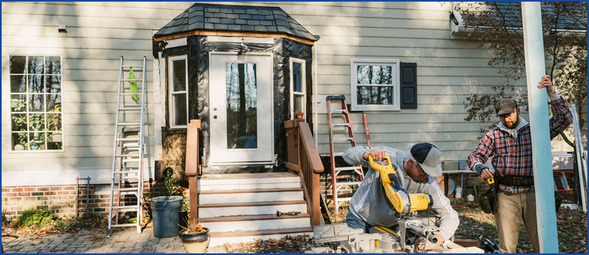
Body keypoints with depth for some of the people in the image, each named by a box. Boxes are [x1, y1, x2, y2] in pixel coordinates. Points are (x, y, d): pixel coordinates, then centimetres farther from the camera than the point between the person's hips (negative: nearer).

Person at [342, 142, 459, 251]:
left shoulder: (427, 183, -23)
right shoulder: (385, 155, -28)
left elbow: (450, 215, -20)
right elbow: (348, 154, -24)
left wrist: (439, 238, -40)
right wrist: (366, 154, -48)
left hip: (391, 225, 2)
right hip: (360, 218, -2)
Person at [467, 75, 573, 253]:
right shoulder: (493, 135, 7)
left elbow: (565, 119, 3)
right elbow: (474, 157, 4)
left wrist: (551, 93, -5)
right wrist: (481, 168, -18)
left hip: (532, 194, 1)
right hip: (505, 196, -1)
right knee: (507, 248, 3)